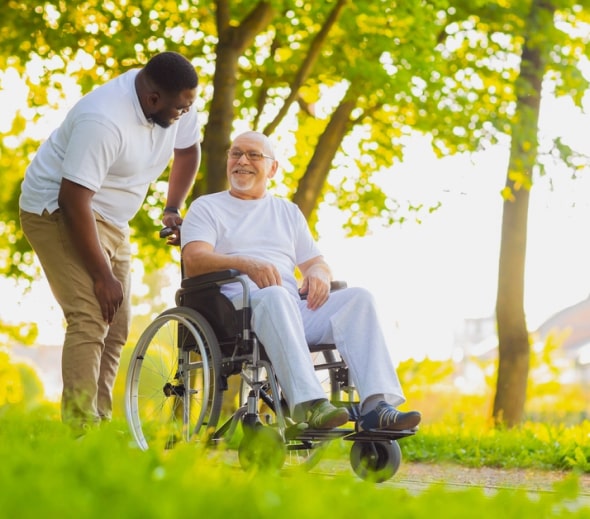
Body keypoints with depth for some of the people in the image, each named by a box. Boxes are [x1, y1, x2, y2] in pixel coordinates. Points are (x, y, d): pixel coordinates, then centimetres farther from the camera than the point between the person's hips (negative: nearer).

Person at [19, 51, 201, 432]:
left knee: (116, 327, 5)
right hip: (59, 210, -8)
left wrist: (173, 209, 5)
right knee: (90, 318, -21)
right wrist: (103, 276, -24)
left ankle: (100, 425, 12)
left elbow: (188, 150, 15)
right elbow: (74, 200, -30)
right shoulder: (104, 121, -31)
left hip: (112, 220, 8)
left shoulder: (178, 105, -8)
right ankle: (80, 432, -24)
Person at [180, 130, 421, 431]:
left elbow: (315, 262, 24)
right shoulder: (206, 208, 17)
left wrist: (318, 273, -4)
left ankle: (376, 406, -36)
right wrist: (246, 263, -22)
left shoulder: (288, 212, 30)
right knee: (274, 295, -38)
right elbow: (194, 260, -2)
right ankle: (308, 404, -53)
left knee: (359, 297, -20)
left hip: (292, 308, 5)